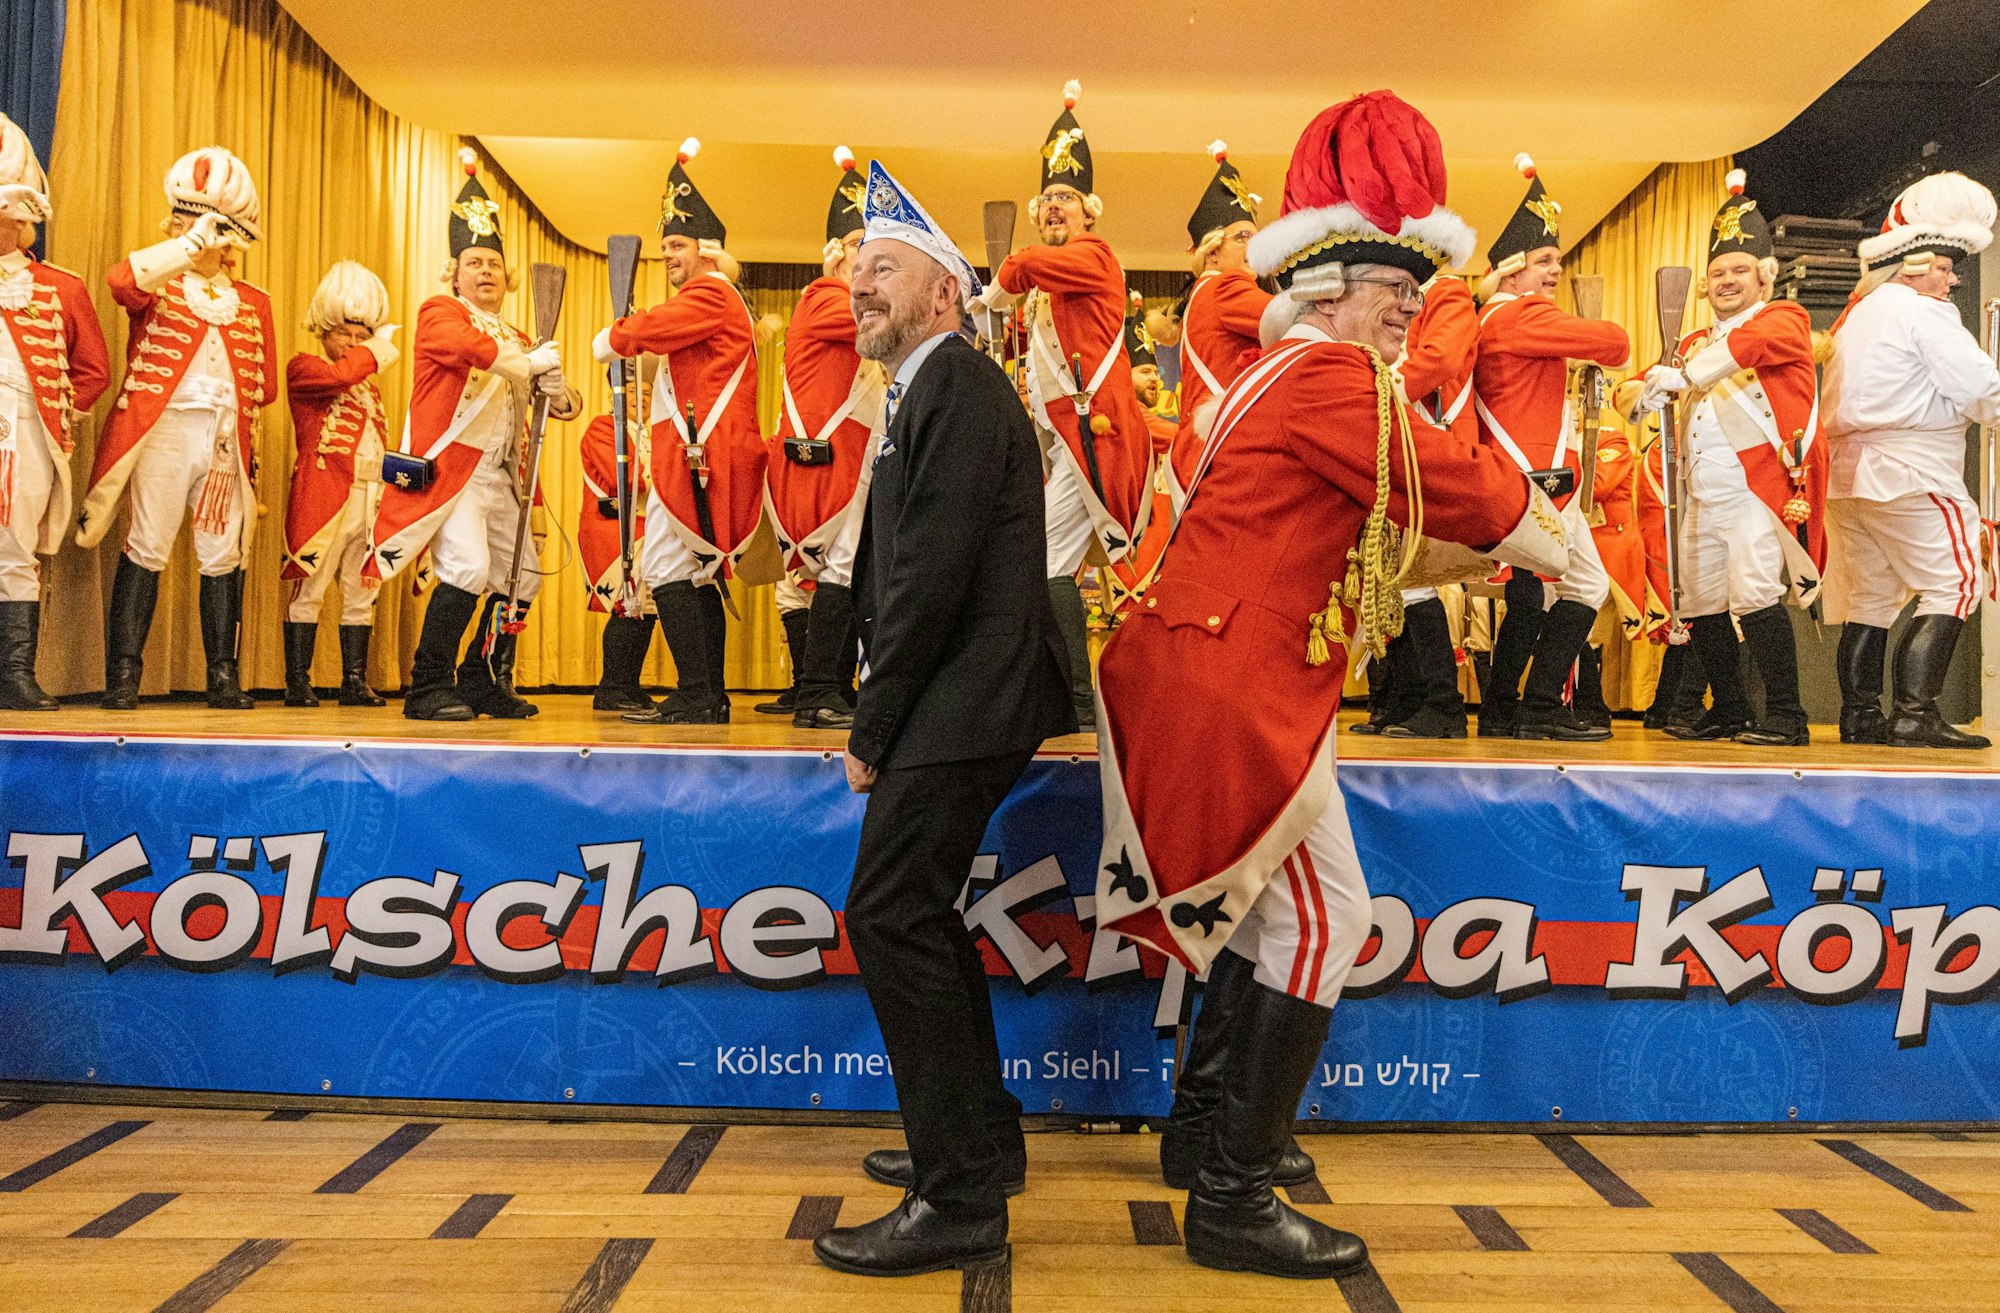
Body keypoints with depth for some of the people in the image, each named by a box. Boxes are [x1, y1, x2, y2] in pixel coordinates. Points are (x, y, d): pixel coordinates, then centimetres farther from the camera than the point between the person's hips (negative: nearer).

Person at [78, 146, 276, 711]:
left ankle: (223, 677, 9)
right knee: (148, 547, -5)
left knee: (223, 554, 3)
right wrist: (190, 243, -20)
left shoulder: (252, 302, 16)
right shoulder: (158, 284, 8)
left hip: (227, 438, 3)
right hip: (163, 429, -2)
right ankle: (123, 676, -1)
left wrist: (229, 398, -1)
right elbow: (121, 280, -18)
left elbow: (265, 386, 13)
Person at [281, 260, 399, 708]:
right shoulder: (302, 368, 2)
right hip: (322, 496, -6)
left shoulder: (369, 383, 23)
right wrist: (376, 351, -8)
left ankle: (355, 681, 13)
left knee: (361, 592, 7)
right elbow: (340, 375, -20)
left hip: (368, 498, 6)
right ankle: (297, 682, 2)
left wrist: (390, 483, 10)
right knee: (309, 588, -4)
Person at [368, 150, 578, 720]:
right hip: (453, 468, -8)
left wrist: (558, 391, -5)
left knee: (521, 576, 9)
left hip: (502, 477, 8)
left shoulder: (517, 340, 22)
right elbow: (473, 348, -20)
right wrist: (533, 361, -12)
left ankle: (486, 684, 21)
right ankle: (428, 688, -12)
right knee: (467, 567, -21)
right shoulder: (439, 312, 2)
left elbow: (565, 404, 17)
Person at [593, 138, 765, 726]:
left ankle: (696, 698, -13)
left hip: (697, 454, -11)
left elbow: (650, 327, -18)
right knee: (698, 575, 11)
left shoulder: (709, 294, -7)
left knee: (669, 572, -13)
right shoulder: (719, 301, 26)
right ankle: (710, 698, 14)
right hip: (701, 453, 11)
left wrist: (608, 341, 1)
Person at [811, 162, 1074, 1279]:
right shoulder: (936, 390, 21)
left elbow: (937, 574, -20)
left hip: (964, 706, -11)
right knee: (918, 915, 17)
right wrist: (883, 723, 13)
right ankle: (982, 1140, 32)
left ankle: (961, 1201, -1)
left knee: (893, 918, -11)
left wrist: (871, 731, -14)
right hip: (955, 707, 11)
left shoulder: (957, 384, -11)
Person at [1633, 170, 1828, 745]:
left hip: (1757, 487, -7)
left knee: (1755, 594, -17)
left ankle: (1786, 717, -10)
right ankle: (1729, 713, 21)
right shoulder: (1697, 342, 21)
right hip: (1701, 495, 7)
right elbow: (1661, 381, 9)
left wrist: (1683, 374, -30)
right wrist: (1656, 382, -15)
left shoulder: (1784, 319, 2)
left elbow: (1748, 343, -20)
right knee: (1701, 604, 9)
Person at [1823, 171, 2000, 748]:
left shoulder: (1860, 312, 21)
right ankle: (1915, 713, -14)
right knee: (1953, 583, -6)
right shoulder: (1924, 311, -6)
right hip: (1909, 470, -9)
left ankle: (1860, 715, 10)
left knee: (1870, 594, 11)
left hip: (1850, 471, 9)